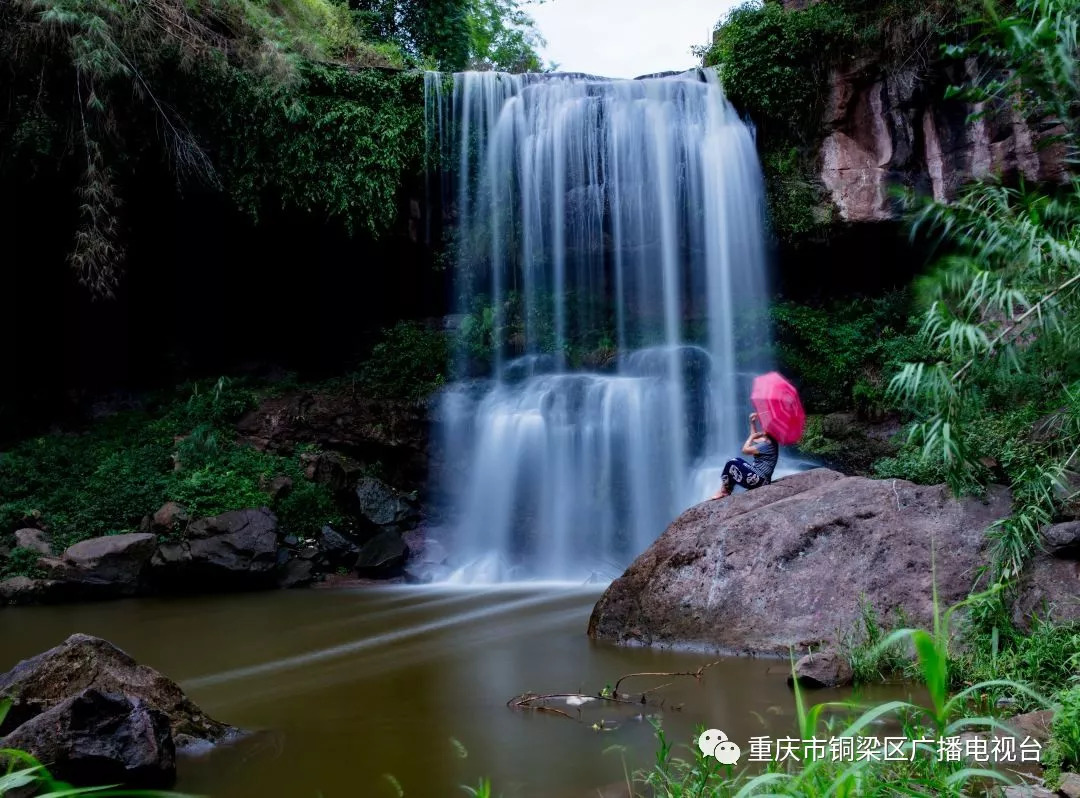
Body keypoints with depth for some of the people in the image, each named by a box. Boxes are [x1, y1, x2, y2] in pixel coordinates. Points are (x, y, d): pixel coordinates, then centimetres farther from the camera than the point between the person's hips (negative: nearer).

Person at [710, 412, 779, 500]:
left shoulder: (767, 445, -20)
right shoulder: (769, 442, 9)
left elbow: (745, 450, -16)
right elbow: (755, 438, 27)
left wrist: (752, 436, -2)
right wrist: (753, 422, 17)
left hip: (758, 480, -10)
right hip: (761, 479, 10)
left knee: (731, 464, -5)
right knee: (736, 460, 19)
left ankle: (723, 492, 8)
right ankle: (726, 491, 15)